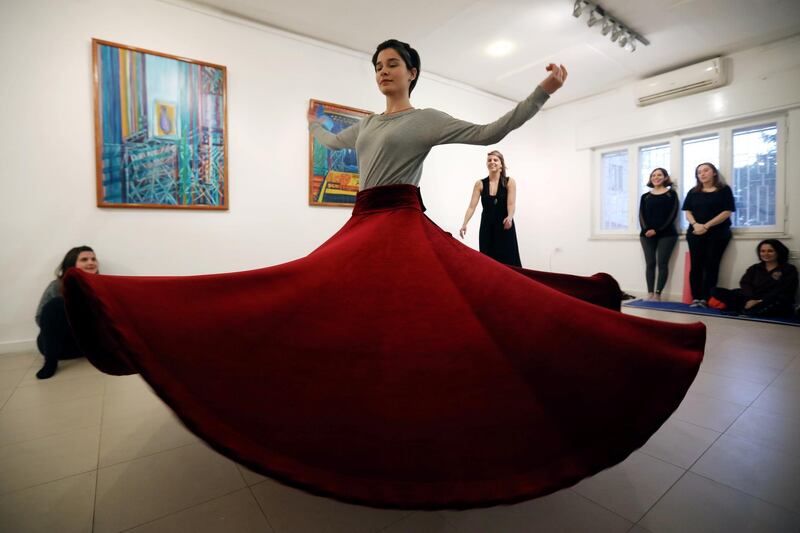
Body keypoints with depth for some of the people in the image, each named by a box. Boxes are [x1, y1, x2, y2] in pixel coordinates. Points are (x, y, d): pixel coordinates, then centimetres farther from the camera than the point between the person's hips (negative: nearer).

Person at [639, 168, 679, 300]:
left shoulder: (671, 194, 6)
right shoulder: (645, 196, 14)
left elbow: (672, 214, -3)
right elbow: (642, 215, 6)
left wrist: (657, 230, -13)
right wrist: (646, 229, -13)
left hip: (666, 234, -2)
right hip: (647, 234, 3)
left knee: (662, 263, -4)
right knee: (650, 263, 0)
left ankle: (657, 294, -4)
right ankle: (650, 293, 1)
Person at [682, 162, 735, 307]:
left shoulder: (724, 190, 4)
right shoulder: (693, 192, 14)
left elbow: (727, 212, -5)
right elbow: (688, 212, 6)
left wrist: (706, 226, -15)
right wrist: (695, 224, -14)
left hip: (718, 233, -2)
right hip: (695, 233, 3)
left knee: (711, 265, -4)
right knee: (696, 265, -3)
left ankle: (705, 299, -4)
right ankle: (695, 298, -2)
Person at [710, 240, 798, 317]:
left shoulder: (789, 269, 9)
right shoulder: (754, 268, 20)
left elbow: (783, 291, -7)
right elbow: (745, 284, 2)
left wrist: (762, 301, -22)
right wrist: (751, 299, -20)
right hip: (752, 300, 3)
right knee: (717, 291, -18)